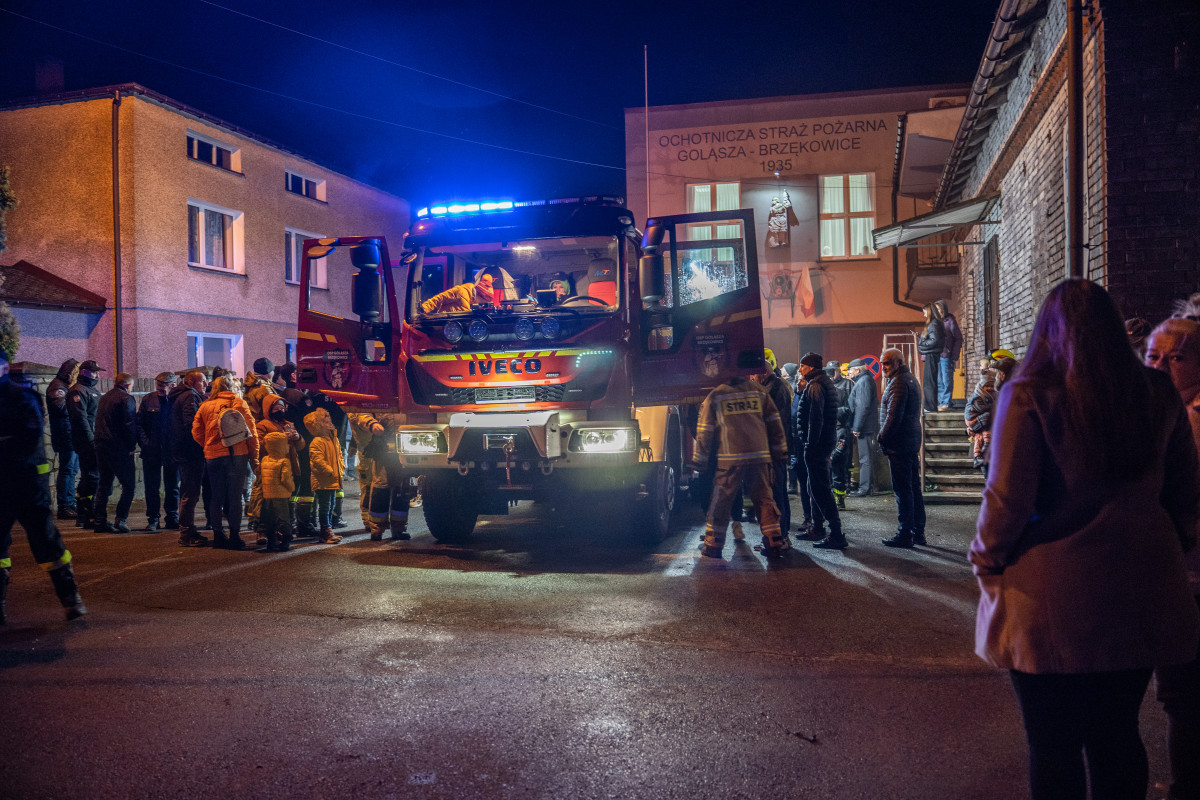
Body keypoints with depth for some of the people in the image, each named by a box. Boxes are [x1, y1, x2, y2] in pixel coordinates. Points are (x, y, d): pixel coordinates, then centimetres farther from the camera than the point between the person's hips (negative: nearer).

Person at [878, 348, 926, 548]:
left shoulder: (898, 382, -15)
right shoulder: (911, 378, 17)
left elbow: (893, 416, -20)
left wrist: (882, 439, -10)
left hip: (899, 445, -10)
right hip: (913, 442, 10)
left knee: (903, 490, -6)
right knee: (914, 488, 12)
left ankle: (905, 534, -3)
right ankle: (918, 532, 19)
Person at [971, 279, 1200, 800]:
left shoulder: (1028, 395, -12)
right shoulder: (1158, 394, 3)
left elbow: (1007, 498, -14)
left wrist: (986, 563, 1)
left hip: (1053, 598, -5)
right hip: (1139, 596, 5)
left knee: (1053, 745, 9)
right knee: (1117, 735, 18)